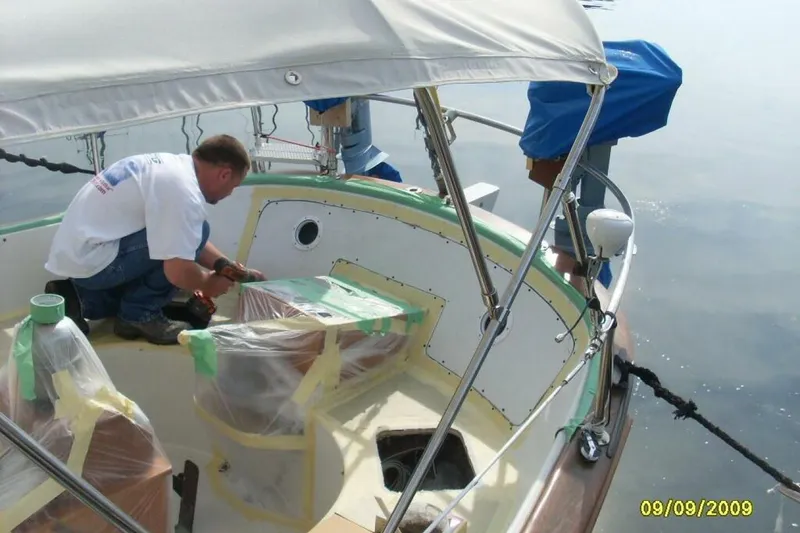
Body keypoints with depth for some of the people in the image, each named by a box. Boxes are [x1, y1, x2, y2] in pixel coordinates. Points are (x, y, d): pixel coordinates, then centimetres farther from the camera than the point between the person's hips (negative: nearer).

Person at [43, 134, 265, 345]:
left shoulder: (175, 165, 8)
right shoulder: (183, 191, -22)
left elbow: (188, 242, 19)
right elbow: (178, 272, -25)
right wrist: (209, 283, -4)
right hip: (90, 260, -10)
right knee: (196, 232, -15)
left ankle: (77, 300, 18)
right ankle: (140, 314, -4)